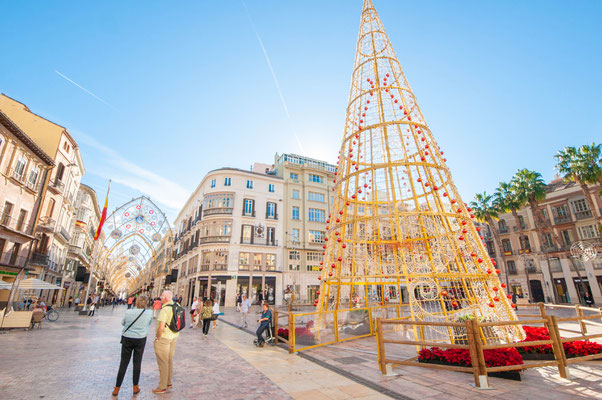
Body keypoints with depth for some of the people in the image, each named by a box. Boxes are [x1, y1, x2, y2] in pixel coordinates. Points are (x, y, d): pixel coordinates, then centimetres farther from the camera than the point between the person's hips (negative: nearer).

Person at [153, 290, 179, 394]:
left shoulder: (165, 309, -24)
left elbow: (161, 327, -27)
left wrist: (157, 338, -14)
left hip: (164, 338, -8)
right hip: (174, 337, 8)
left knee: (163, 362, 5)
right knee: (170, 360, 20)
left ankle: (162, 387, 17)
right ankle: (169, 383, 33)